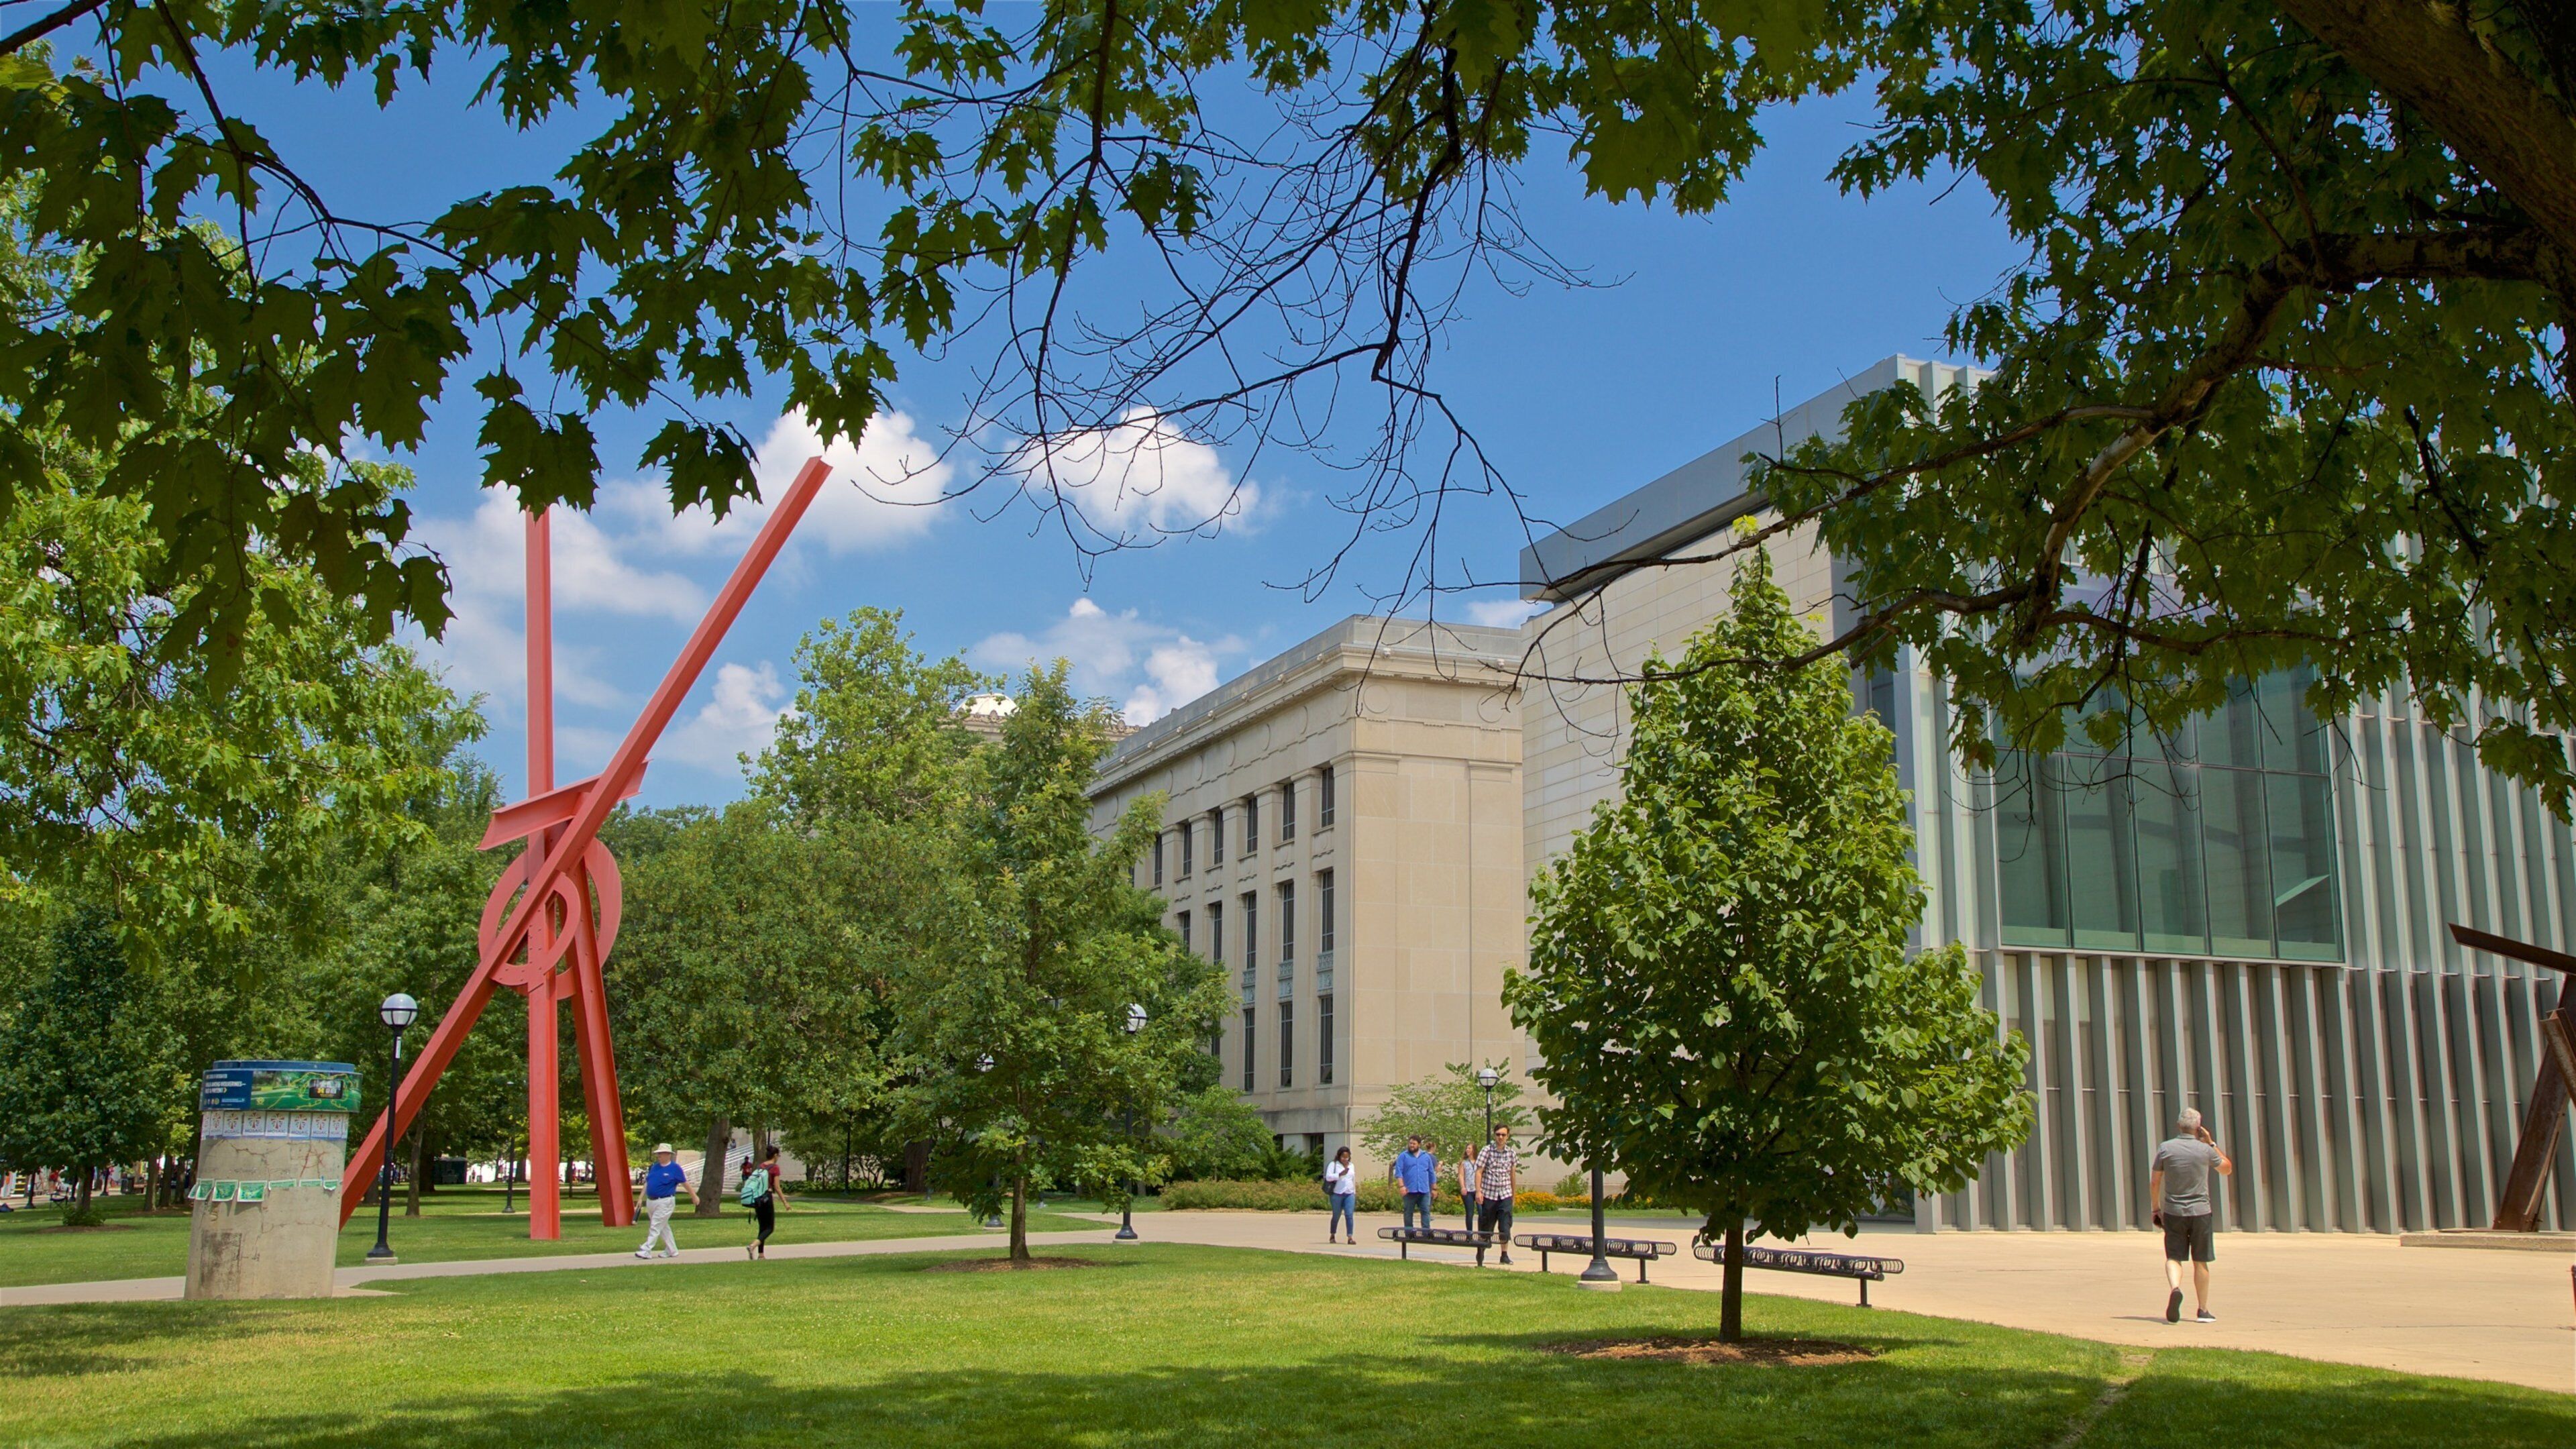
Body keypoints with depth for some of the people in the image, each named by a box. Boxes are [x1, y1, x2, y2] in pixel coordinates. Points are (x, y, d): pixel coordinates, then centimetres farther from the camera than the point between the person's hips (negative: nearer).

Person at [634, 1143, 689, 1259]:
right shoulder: (654, 1167, 11)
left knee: (655, 1228, -9)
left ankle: (646, 1251, -11)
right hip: (651, 1201, 7)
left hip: (665, 1202, -7)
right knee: (663, 1227, 13)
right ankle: (672, 1251, 21)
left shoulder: (675, 1168, -6)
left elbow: (685, 1183, 0)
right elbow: (647, 1183, 16)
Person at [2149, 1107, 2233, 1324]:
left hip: (2173, 1212, 0)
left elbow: (2155, 1182, -1)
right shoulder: (2205, 1150, -5)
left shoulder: (2166, 1148, -4)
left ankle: (2174, 1288, -26)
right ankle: (2203, 1310, 16)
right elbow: (2227, 1170, 14)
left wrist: (2155, 1208, 11)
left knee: (2173, 1257, 3)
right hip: (2200, 1212, 0)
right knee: (2200, 1262, 10)